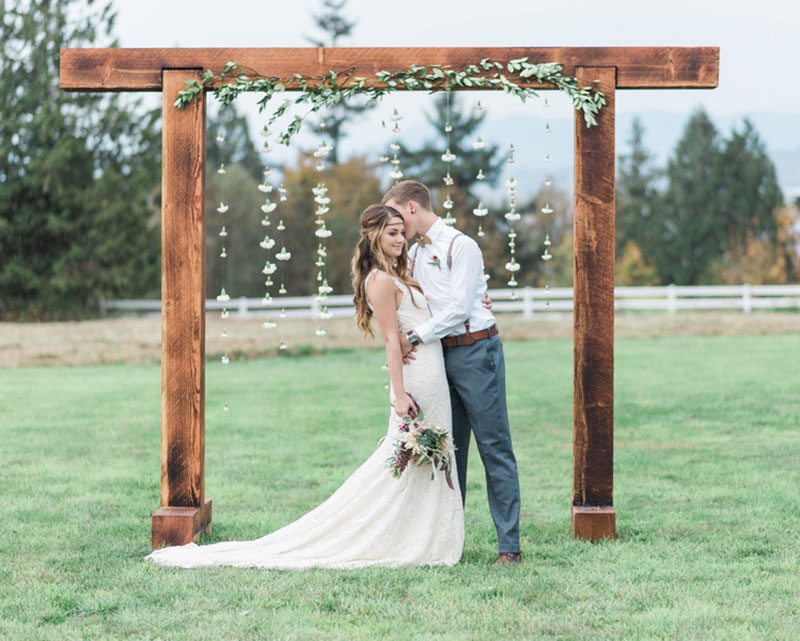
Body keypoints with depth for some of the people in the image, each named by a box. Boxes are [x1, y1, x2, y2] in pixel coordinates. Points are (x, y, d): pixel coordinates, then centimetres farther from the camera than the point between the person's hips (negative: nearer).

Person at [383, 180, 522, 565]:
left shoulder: (460, 246, -8)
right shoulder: (414, 254, 15)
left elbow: (458, 308, -15)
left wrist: (416, 336, -13)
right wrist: (402, 339, 0)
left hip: (475, 350, -8)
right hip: (439, 356, 8)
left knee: (494, 447, -5)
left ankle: (509, 544, -4)